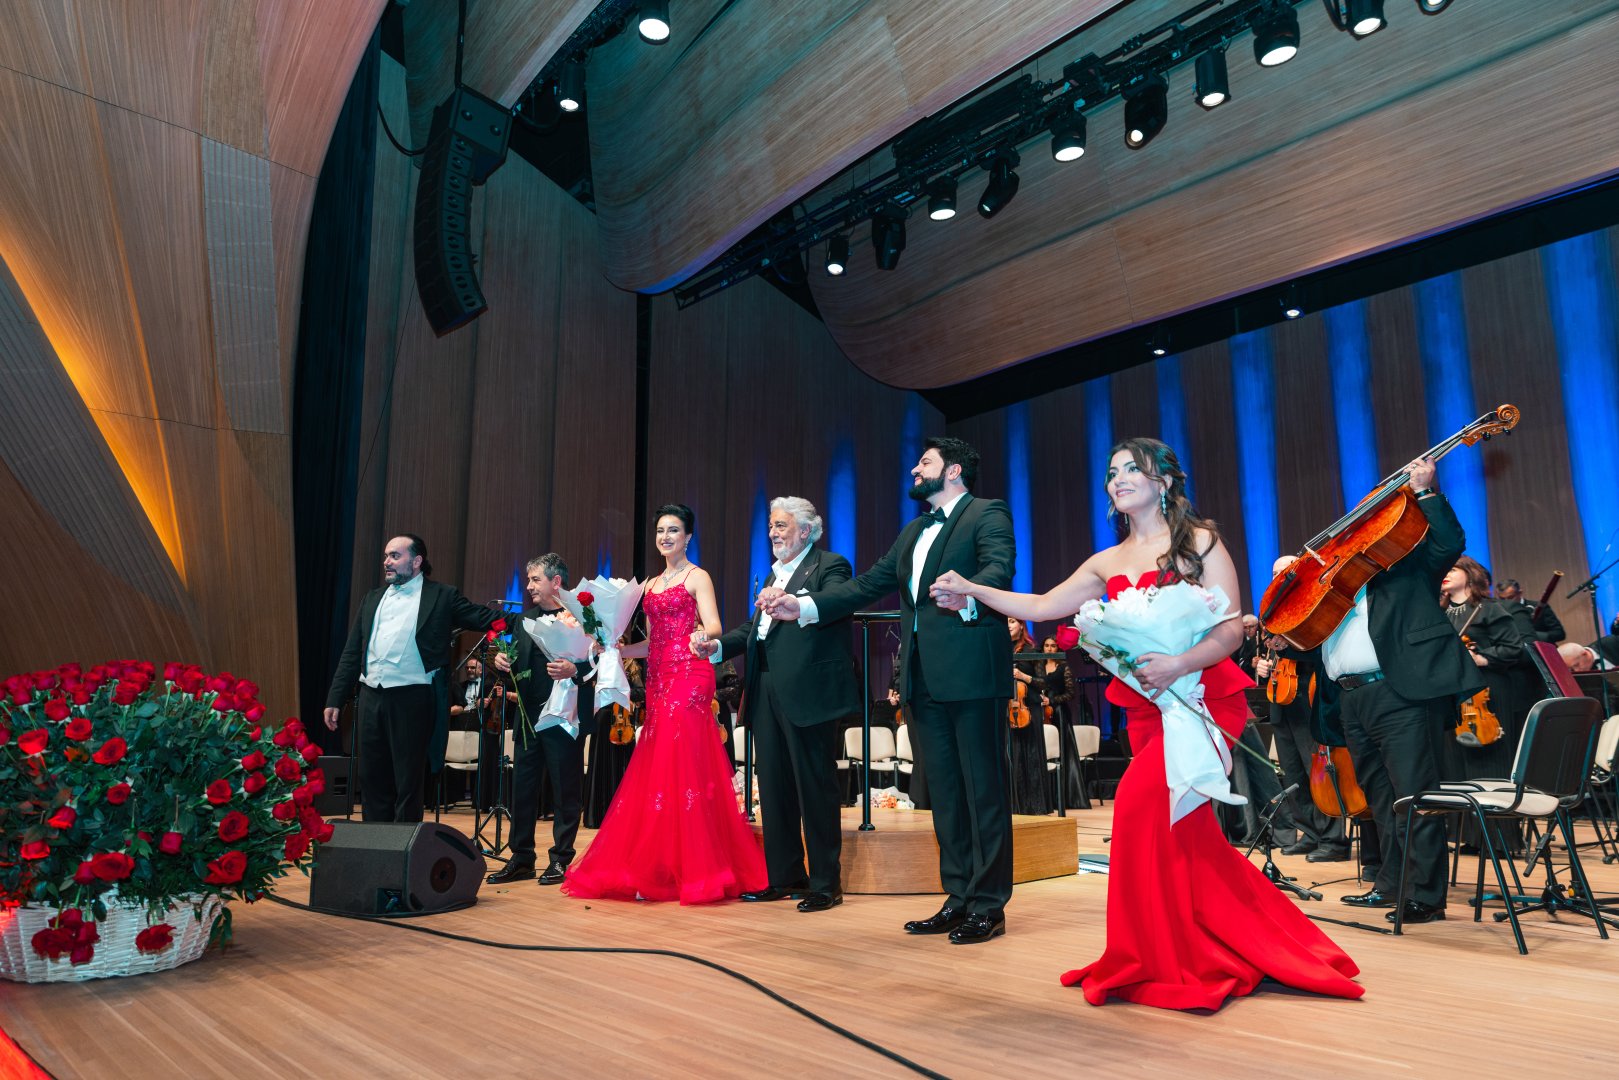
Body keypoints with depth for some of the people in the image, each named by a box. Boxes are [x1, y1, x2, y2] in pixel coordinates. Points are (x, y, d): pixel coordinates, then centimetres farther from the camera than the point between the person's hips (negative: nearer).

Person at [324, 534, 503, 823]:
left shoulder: (442, 596, 1)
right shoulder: (372, 599, 15)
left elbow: (486, 619, -4)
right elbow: (352, 654, 16)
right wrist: (335, 699, 12)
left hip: (412, 701, -5)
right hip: (371, 699, 5)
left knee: (408, 784, 2)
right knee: (372, 782, 12)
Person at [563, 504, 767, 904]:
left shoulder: (697, 577, 1)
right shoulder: (650, 585, 20)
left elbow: (713, 626, -13)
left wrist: (704, 636, -35)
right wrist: (616, 651, 7)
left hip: (690, 676, -7)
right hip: (658, 679, 7)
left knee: (682, 765, -10)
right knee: (655, 770, 3)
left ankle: (692, 870, -5)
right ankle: (654, 871, 8)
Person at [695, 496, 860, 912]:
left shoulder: (829, 566, -3)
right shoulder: (774, 574, 22)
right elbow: (754, 627, 16)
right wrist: (718, 646, 0)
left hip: (807, 692, -8)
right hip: (767, 692, 8)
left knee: (815, 788, -1)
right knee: (773, 788, 13)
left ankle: (825, 884, 10)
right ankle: (783, 877, 25)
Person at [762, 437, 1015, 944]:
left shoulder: (987, 514, 1)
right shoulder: (912, 533, 24)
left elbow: (999, 568, -17)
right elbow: (867, 585, 20)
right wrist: (803, 606, 10)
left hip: (970, 672, -8)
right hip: (923, 679, 8)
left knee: (983, 788, -1)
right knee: (943, 792, 10)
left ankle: (988, 905, 7)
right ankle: (958, 898, 19)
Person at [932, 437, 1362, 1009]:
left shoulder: (1199, 542, -1)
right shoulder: (1108, 563, 13)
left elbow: (1231, 628, -8)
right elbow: (1042, 606, 10)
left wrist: (1179, 664, -24)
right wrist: (972, 591, 4)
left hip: (1204, 698, -6)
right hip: (1146, 710, 6)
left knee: (1144, 803, -18)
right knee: (1185, 833, 6)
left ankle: (1160, 963, -4)